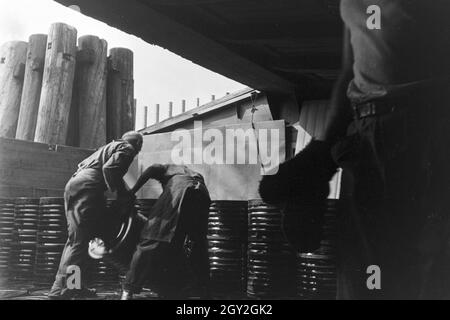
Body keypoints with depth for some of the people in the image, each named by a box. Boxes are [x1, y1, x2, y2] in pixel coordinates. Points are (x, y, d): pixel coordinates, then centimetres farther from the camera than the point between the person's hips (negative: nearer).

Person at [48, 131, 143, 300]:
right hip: (88, 187, -9)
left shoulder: (110, 146, 32)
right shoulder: (127, 148, 6)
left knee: (75, 239, 11)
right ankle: (61, 289, -17)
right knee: (80, 240, -12)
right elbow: (109, 168, -12)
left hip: (73, 184, 10)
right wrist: (120, 192, -5)